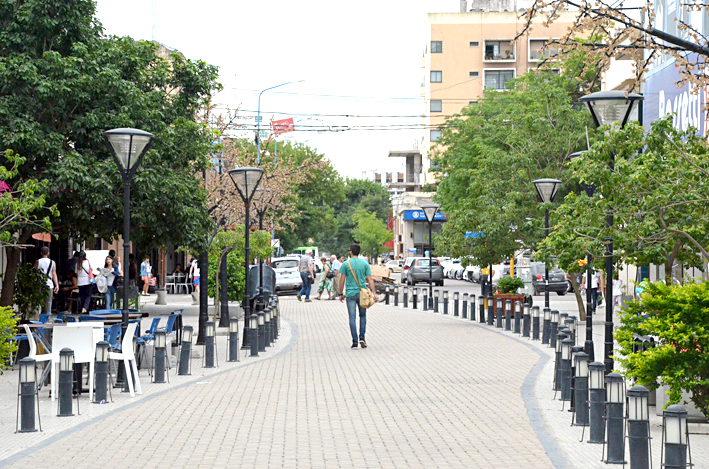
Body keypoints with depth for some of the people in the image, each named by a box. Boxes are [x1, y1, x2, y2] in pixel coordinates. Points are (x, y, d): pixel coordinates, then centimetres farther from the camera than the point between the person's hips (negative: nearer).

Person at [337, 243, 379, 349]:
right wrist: (374, 293, 0)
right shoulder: (365, 264, 4)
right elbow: (370, 279, 0)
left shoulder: (346, 264, -2)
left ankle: (354, 342, -3)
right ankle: (362, 338, 5)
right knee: (363, 316, 15)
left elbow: (342, 280, -2)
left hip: (350, 294, -2)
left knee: (352, 317, 0)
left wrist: (340, 294, 6)